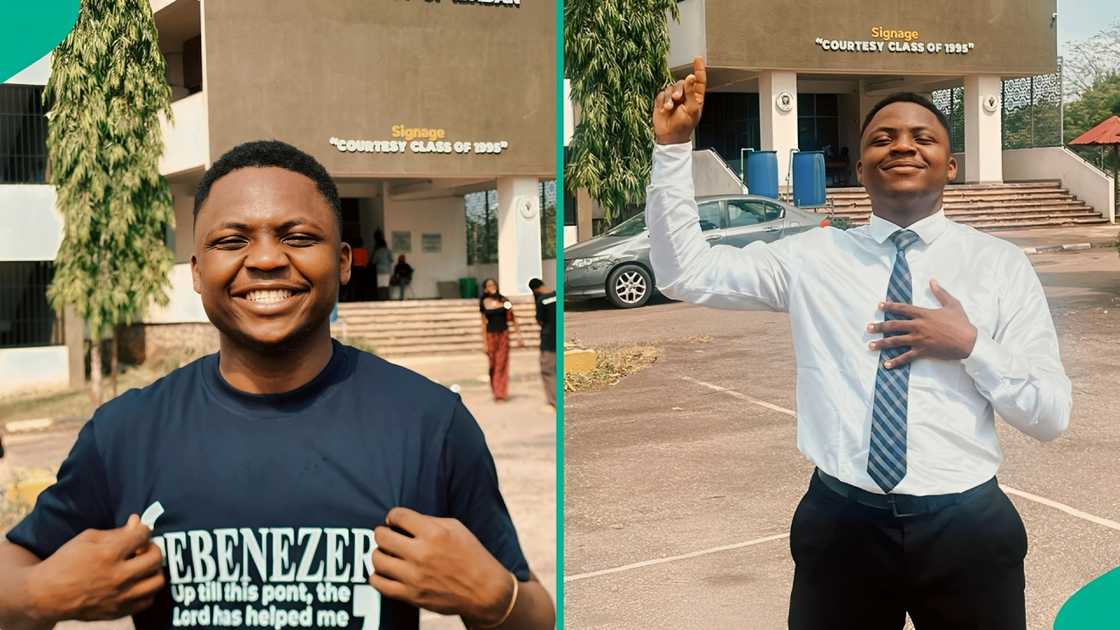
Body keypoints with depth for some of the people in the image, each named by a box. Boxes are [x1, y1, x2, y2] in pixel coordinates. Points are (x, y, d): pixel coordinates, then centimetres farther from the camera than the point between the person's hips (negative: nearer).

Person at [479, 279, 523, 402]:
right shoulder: (484, 303, 1)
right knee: (493, 364, 6)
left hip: (503, 334, 0)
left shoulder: (503, 300, 1)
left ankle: (501, 393, -1)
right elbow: (484, 323, 3)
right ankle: (495, 392, 22)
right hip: (491, 335, 0)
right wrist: (484, 342, 0)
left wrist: (518, 334, 1)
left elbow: (512, 318, 5)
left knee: (502, 364, -3)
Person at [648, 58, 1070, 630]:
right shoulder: (812, 256, 3)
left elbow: (1051, 416, 2)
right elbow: (684, 272, -4)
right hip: (841, 524, 0)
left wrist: (971, 345, -14)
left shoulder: (1001, 264, 1)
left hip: (966, 529, 0)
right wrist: (672, 146, -11)